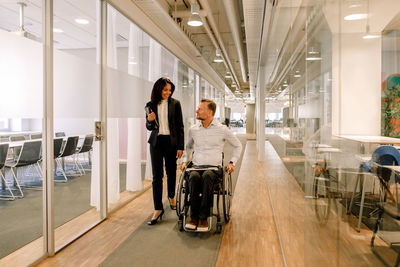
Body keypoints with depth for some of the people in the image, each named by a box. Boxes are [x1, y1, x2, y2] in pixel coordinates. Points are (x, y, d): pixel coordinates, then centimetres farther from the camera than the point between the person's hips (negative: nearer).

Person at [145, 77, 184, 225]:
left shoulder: (175, 104, 0)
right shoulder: (151, 105, 5)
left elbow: (180, 126, 0)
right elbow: (149, 127, 12)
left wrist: (180, 146, -4)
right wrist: (149, 120, -12)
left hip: (171, 142, 0)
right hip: (156, 142, 1)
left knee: (171, 172, 12)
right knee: (157, 176, -3)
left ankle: (171, 196, 39)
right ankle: (158, 208, 2)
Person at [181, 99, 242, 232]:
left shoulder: (222, 129, 3)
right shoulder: (193, 130, 12)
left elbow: (238, 146, 17)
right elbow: (188, 146, 31)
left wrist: (232, 162, 6)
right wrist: (185, 160, 16)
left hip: (214, 168, -2)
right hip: (196, 166, 2)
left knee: (207, 176, -38)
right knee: (194, 177, -35)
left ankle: (203, 217, -32)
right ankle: (194, 216, -25)